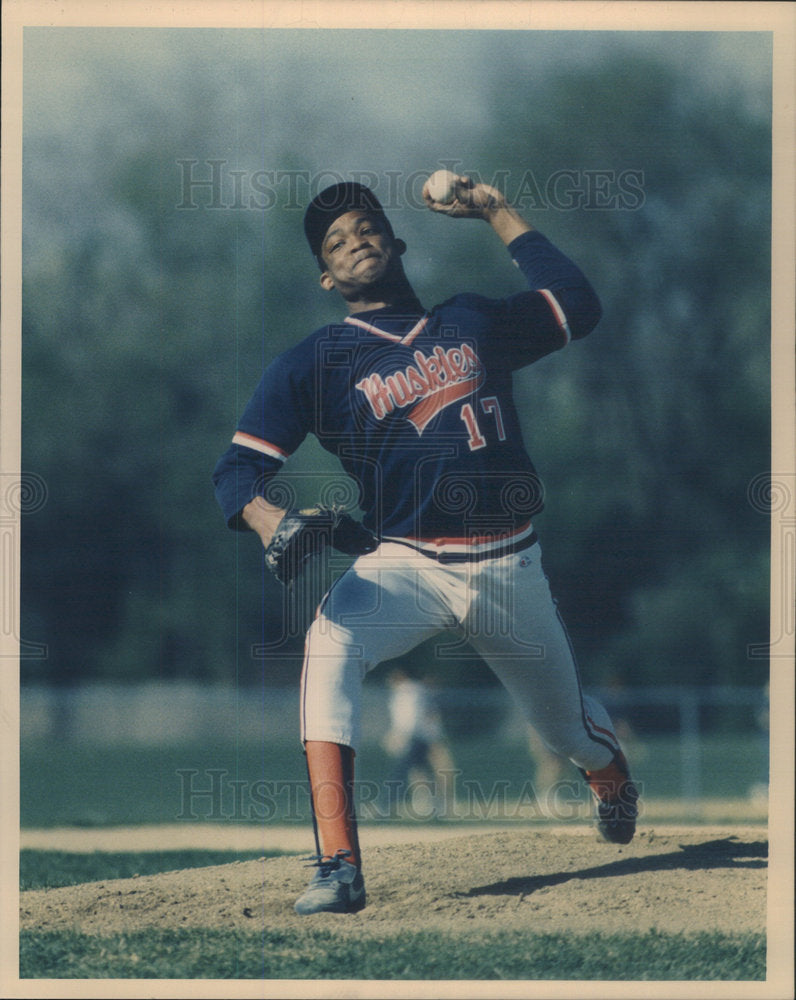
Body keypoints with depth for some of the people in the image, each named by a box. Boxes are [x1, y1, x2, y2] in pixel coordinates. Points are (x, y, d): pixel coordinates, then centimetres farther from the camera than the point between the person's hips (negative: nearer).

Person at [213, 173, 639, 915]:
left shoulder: (475, 322, 10)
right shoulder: (315, 361, 2)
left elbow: (577, 308, 8)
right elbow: (239, 467, -4)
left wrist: (495, 213, 8)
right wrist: (269, 518, -29)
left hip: (508, 568, 2)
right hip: (405, 566, -2)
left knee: (566, 727, 16)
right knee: (329, 645, -35)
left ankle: (614, 782, 58)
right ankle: (338, 869, -40)